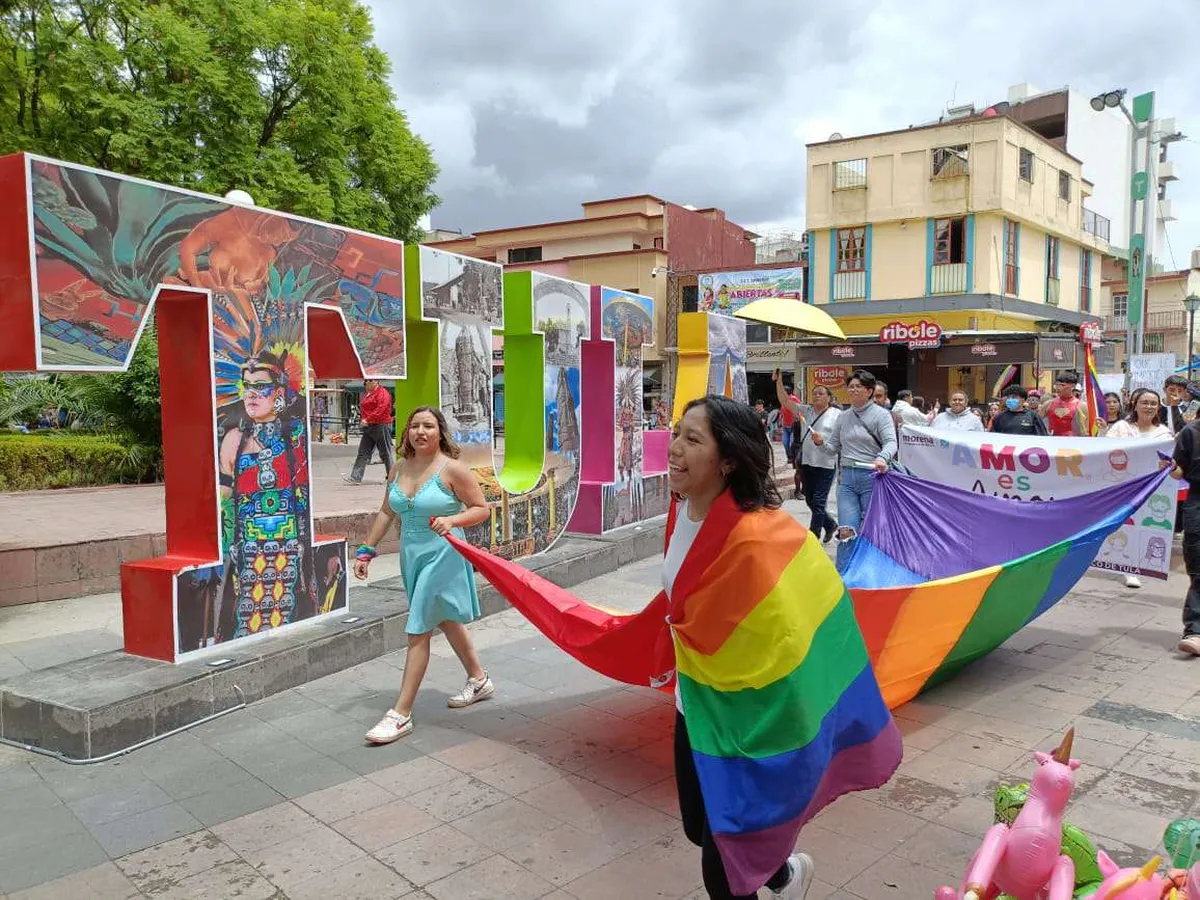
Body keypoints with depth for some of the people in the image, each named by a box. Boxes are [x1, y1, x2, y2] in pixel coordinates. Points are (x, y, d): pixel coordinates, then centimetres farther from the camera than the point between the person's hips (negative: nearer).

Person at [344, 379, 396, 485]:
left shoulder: (382, 393, -12)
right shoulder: (367, 394, 17)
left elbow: (380, 410, -22)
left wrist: (367, 420, -21)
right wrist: (364, 419, 11)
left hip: (381, 426, -9)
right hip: (369, 427, 10)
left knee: (386, 452, -1)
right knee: (363, 452, 6)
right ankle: (355, 477, 6)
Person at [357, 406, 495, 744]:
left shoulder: (451, 469, -13)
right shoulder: (399, 469, 5)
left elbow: (482, 508, -10)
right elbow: (386, 513, 13)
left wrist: (452, 520, -26)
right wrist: (367, 550, 9)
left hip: (441, 555, -7)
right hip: (411, 555, 7)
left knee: (418, 631, -7)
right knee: (445, 620, 20)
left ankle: (400, 714, 1)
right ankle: (479, 680, 40)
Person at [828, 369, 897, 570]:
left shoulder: (881, 414, -2)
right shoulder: (843, 417, 13)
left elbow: (891, 443, -14)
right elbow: (833, 447, 16)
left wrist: (882, 458, -35)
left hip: (872, 477, -3)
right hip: (847, 478, 3)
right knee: (846, 531, -6)